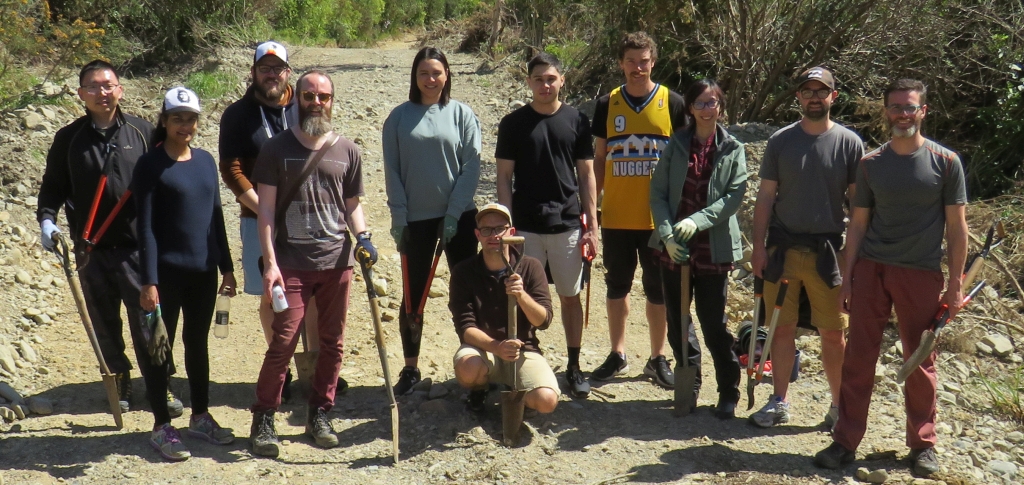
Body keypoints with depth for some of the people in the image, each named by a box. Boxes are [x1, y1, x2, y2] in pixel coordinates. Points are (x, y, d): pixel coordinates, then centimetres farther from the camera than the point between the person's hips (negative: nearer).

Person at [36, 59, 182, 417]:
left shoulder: (142, 132, 3)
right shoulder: (69, 139, 5)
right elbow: (53, 186, 9)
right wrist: (47, 219, -8)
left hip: (138, 247, -1)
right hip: (92, 250, 2)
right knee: (104, 323, 9)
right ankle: (118, 384, 24)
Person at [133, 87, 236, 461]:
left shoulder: (206, 160, 8)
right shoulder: (151, 165, -8)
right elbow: (146, 226, -11)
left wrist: (226, 267, 11)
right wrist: (149, 281, -16)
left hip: (203, 271, 5)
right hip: (167, 272, -5)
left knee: (198, 344, 15)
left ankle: (200, 417, 28)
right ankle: (161, 426, 15)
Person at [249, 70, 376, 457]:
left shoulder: (347, 151, 11)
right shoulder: (276, 148, 3)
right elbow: (266, 209, 0)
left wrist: (362, 236, -3)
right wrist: (270, 262, -8)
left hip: (337, 262, 3)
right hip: (292, 262, -3)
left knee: (332, 342, 8)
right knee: (283, 340, -9)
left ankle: (319, 415, 21)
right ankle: (263, 419, 5)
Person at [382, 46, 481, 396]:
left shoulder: (461, 114, 1)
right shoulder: (399, 117, 3)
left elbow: (471, 166, -3)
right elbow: (392, 170, 2)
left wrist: (454, 213, -10)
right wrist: (398, 217, -6)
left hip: (459, 216, 0)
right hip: (416, 219, 1)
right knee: (413, 296, 6)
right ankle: (410, 369, 17)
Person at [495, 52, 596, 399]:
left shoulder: (576, 120, 4)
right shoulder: (514, 123, 1)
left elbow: (586, 175, 6)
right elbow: (504, 177, 2)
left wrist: (592, 226, 1)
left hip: (568, 225, 1)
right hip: (525, 227, -1)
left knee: (570, 296, 8)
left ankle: (574, 367, 19)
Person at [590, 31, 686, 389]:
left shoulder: (672, 103, -1)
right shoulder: (607, 104, 4)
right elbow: (599, 157, 10)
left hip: (658, 216, -2)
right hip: (616, 215, 2)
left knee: (658, 290, 7)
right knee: (617, 286, 11)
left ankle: (658, 359, 20)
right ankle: (617, 355, 25)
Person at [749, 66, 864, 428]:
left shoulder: (849, 143, 0)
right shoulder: (780, 141, 4)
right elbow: (765, 197, 5)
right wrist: (758, 246, -1)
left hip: (829, 251, -1)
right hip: (783, 248, 1)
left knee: (833, 333, 4)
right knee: (782, 328, 8)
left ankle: (839, 406, 18)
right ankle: (779, 402, 20)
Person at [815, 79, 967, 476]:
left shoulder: (945, 162, -1)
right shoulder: (871, 163, 6)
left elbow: (956, 227, 0)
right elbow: (858, 224, 9)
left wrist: (955, 286, -4)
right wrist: (847, 278, 4)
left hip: (921, 275, -2)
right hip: (871, 269, 2)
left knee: (920, 364, 7)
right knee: (858, 358, 2)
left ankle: (922, 444, 21)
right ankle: (846, 441, 9)